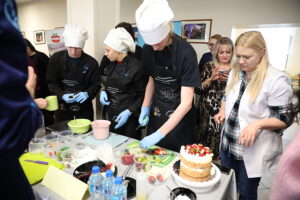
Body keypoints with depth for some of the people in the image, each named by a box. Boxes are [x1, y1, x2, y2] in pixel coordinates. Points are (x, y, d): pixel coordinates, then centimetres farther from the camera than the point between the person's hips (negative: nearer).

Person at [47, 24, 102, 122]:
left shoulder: (91, 62, -7)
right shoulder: (56, 58, -4)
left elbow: (96, 84, -2)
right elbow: (51, 82, -1)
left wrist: (87, 94, -22)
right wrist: (62, 95, -17)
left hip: (84, 107, -1)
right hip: (62, 106, 1)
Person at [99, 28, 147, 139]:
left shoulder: (136, 67, -16)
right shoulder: (112, 64, 6)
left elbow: (143, 95, -11)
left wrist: (129, 112, -19)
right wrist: (104, 92, -1)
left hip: (129, 119, -6)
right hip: (111, 116, 7)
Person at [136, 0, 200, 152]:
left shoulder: (186, 52, -24)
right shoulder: (148, 49, -8)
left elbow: (186, 103, -26)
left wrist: (160, 133, -28)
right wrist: (145, 107, -3)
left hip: (179, 116, -4)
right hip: (157, 111, 5)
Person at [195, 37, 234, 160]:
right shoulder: (209, 66, 3)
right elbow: (197, 90, -1)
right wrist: (211, 79, -14)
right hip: (207, 112, 1)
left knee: (220, 143, 3)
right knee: (204, 142, 6)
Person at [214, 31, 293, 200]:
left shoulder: (277, 80, -18)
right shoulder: (235, 72, 3)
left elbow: (285, 118, -14)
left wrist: (257, 124, -29)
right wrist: (223, 112, -3)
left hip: (253, 150, -5)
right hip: (228, 143, 6)